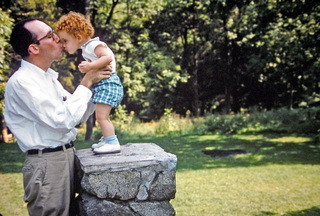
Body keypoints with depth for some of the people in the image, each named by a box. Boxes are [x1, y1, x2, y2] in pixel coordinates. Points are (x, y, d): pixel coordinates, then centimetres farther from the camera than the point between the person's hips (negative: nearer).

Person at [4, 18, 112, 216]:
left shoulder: (49, 78, 13)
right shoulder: (21, 82, -17)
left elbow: (80, 114, 16)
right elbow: (64, 120, -22)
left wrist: (97, 83, 4)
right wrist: (86, 83, -15)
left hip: (66, 157, 9)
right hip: (47, 164, -9)